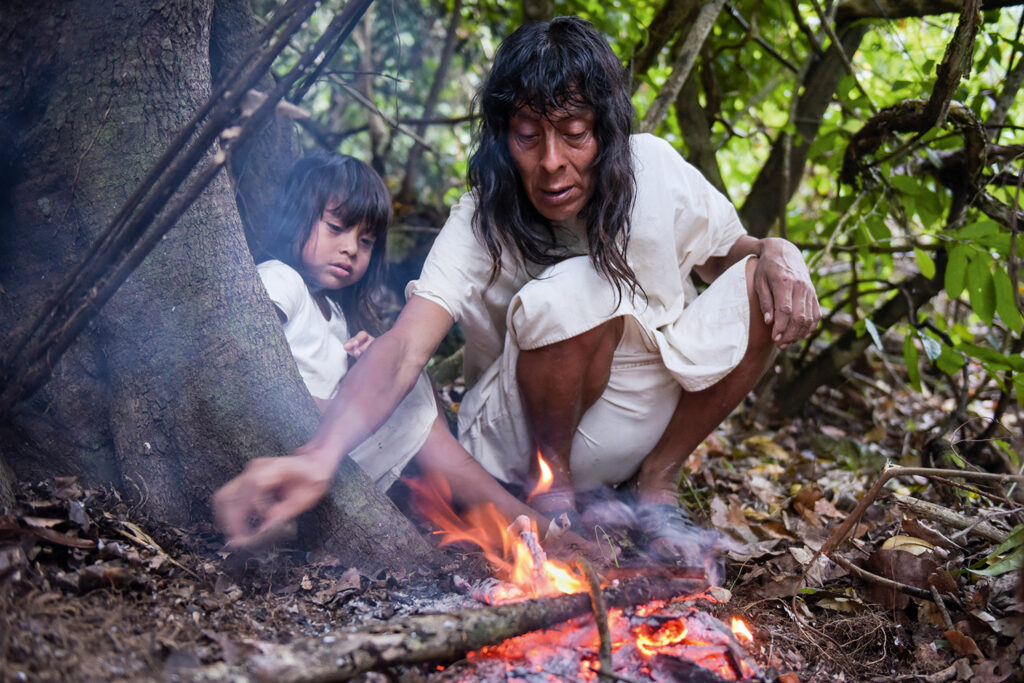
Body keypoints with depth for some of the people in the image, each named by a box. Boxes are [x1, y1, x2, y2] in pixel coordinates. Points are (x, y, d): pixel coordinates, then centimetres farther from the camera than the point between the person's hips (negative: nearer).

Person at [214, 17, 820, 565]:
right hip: (526, 438, -4)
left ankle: (656, 481, -1)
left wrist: (774, 252, -20)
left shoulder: (654, 170, -12)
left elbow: (729, 253, 5)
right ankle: (554, 485, -9)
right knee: (574, 289, -34)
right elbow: (403, 351, -35)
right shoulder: (481, 225, -23)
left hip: (647, 411, 5)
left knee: (766, 287, -15)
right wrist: (320, 456, -53)